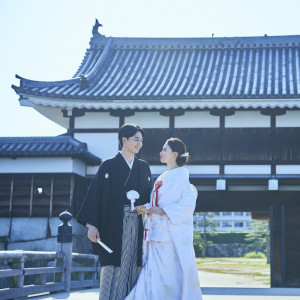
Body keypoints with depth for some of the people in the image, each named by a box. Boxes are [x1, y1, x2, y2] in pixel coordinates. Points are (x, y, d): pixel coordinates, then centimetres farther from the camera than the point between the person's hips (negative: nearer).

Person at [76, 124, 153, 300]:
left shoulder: (144, 167, 15)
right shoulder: (109, 166, 2)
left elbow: (150, 197, 12)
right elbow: (95, 194, -4)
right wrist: (91, 224, -13)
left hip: (137, 227, 4)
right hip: (114, 226, -4)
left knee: (133, 270, 2)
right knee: (114, 270, -5)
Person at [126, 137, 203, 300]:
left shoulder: (180, 176, -8)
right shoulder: (163, 178, 19)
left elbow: (188, 203, -17)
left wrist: (163, 211, -19)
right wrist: (147, 207, 3)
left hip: (171, 234, -8)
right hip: (158, 233, 8)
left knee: (172, 273, -4)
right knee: (155, 273, 4)